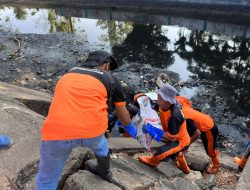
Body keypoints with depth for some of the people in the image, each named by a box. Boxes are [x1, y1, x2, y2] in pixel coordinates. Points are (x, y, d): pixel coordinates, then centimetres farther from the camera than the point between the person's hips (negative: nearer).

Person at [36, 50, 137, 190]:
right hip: (92, 128, 0)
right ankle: (105, 172, 60)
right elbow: (123, 115, 29)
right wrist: (131, 129, 51)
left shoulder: (68, 74, 27)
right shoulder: (111, 79, 17)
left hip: (57, 130, 1)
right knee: (99, 144, 35)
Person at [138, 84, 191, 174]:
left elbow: (172, 138, -32)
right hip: (173, 136, 8)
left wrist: (153, 132, -33)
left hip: (180, 141, -8)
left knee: (162, 151, -26)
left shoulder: (174, 116, -40)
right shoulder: (163, 105, -18)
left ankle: (153, 160, 9)